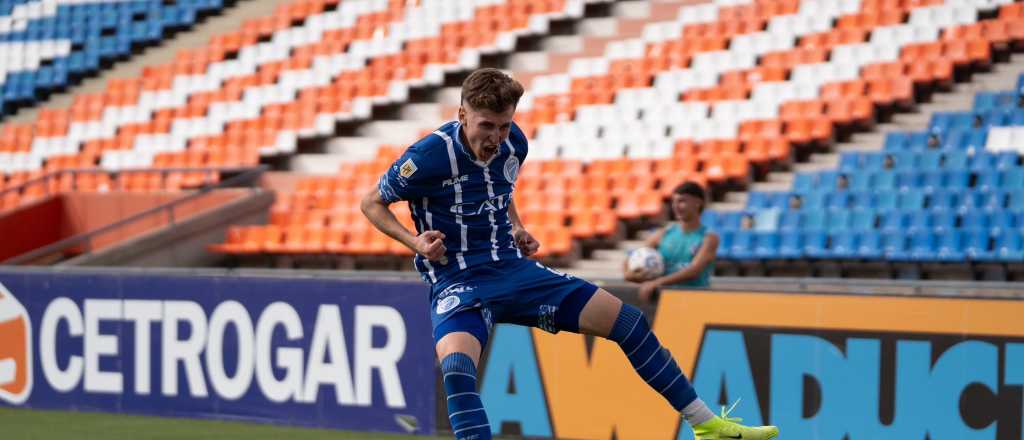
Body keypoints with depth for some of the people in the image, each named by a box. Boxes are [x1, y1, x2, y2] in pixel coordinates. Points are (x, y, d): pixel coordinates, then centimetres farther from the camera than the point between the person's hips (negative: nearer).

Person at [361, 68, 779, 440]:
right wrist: (416, 242, -20)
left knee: (627, 321, 2)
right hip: (457, 283, -6)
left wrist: (517, 229, 5)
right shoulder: (428, 156, -20)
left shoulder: (513, 144, -1)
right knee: (456, 366, -38)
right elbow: (371, 202, -6)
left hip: (512, 269, 6)